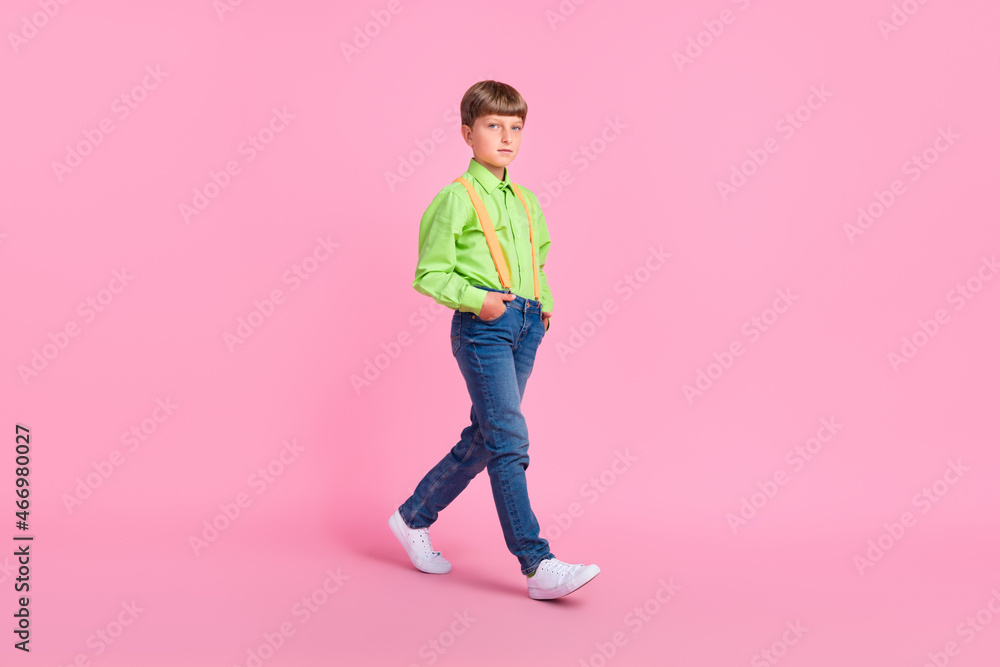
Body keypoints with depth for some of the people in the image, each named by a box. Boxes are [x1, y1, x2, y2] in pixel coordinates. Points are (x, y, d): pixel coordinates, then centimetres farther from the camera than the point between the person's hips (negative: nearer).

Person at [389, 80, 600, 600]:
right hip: (482, 325, -8)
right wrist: (475, 299, -18)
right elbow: (429, 274, -5)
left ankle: (414, 517, 30)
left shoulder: (527, 201, 18)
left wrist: (545, 301, 13)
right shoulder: (455, 198, -3)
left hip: (525, 324, 8)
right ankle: (539, 566, -12)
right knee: (509, 439, -12)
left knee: (483, 438, 12)